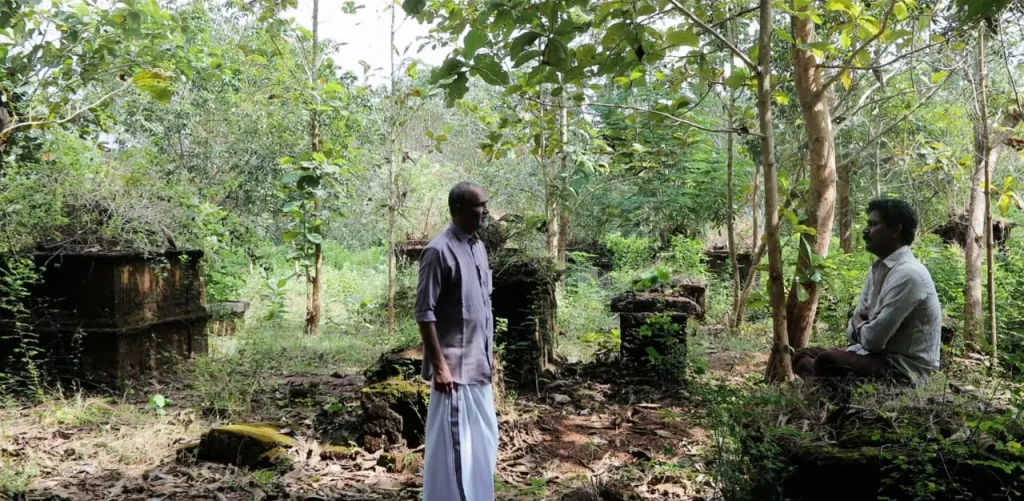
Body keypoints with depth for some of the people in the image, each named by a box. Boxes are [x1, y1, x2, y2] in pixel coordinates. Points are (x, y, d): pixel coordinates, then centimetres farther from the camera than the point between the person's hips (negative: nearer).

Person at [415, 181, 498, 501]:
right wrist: (438, 365, -20)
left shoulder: (479, 248, 10)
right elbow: (424, 313, -17)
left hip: (478, 363, 8)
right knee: (453, 444, -1)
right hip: (455, 364, -8)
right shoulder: (439, 251, -15)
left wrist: (489, 354, 16)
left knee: (482, 441, 16)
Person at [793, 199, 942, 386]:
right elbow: (853, 331, 12)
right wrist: (861, 327, -10)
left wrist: (858, 325, -2)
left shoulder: (908, 274, -20)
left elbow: (874, 338, -23)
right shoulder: (877, 269, 9)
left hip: (905, 369, -9)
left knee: (826, 361, -31)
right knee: (802, 356, 5)